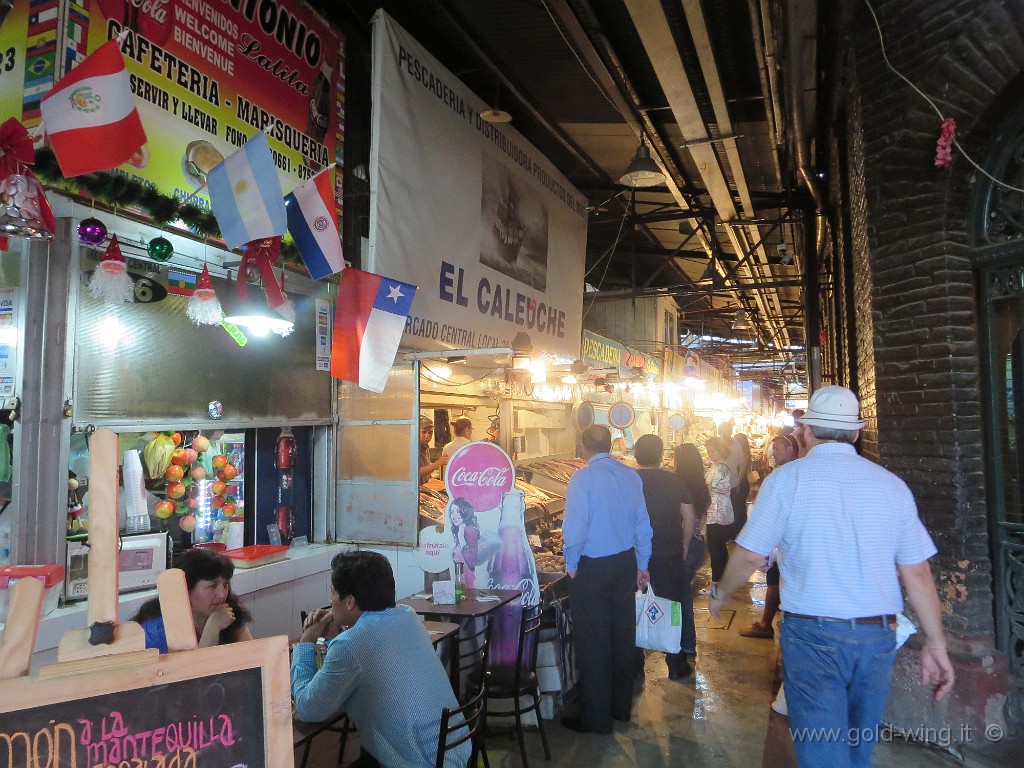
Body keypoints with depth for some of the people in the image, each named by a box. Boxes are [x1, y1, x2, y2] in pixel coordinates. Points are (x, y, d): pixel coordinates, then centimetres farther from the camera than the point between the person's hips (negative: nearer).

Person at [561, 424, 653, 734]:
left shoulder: (583, 477, -16)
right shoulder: (631, 475, 1)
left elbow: (575, 527, -20)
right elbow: (643, 524, 7)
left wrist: (571, 565, -6)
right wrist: (641, 565, 17)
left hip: (592, 569, -6)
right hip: (626, 563, 6)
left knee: (593, 644, 5)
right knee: (622, 637, 17)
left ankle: (596, 718, 15)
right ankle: (621, 706, 32)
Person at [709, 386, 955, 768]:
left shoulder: (787, 478, -7)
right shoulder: (892, 484, 2)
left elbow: (750, 555, -6)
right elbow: (917, 572, 2)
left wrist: (721, 594, 12)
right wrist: (935, 645, 11)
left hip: (812, 633, -4)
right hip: (878, 636, 4)